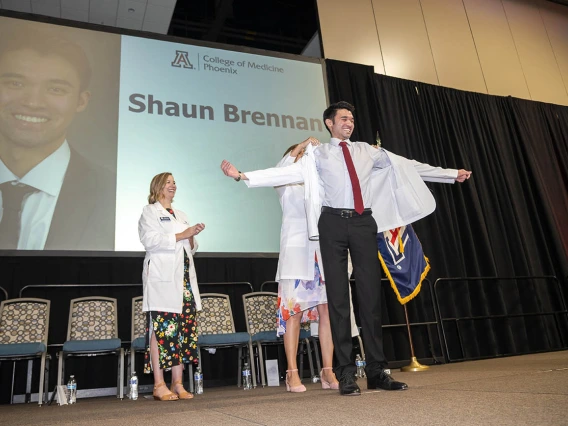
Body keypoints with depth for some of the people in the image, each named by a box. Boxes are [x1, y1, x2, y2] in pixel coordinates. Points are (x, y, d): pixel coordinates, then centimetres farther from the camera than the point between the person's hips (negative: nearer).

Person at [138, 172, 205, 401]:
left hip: (184, 279, 6)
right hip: (162, 278, -6)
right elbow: (150, 240, -10)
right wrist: (181, 235, -11)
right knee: (161, 329, -10)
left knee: (183, 330, 1)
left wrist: (192, 238, 4)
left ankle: (178, 383, 6)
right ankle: (159, 385, -4)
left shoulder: (180, 215, 25)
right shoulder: (150, 212, 7)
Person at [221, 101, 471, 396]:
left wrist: (451, 174, 18)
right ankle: (346, 374, 7)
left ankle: (377, 371, 11)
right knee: (338, 295, 0)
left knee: (370, 294, 2)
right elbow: (287, 173, -2)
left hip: (364, 222, 3)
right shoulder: (319, 154, 9)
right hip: (334, 222, -2)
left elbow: (406, 166, 17)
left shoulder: (367, 151, 17)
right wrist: (243, 175, -11)